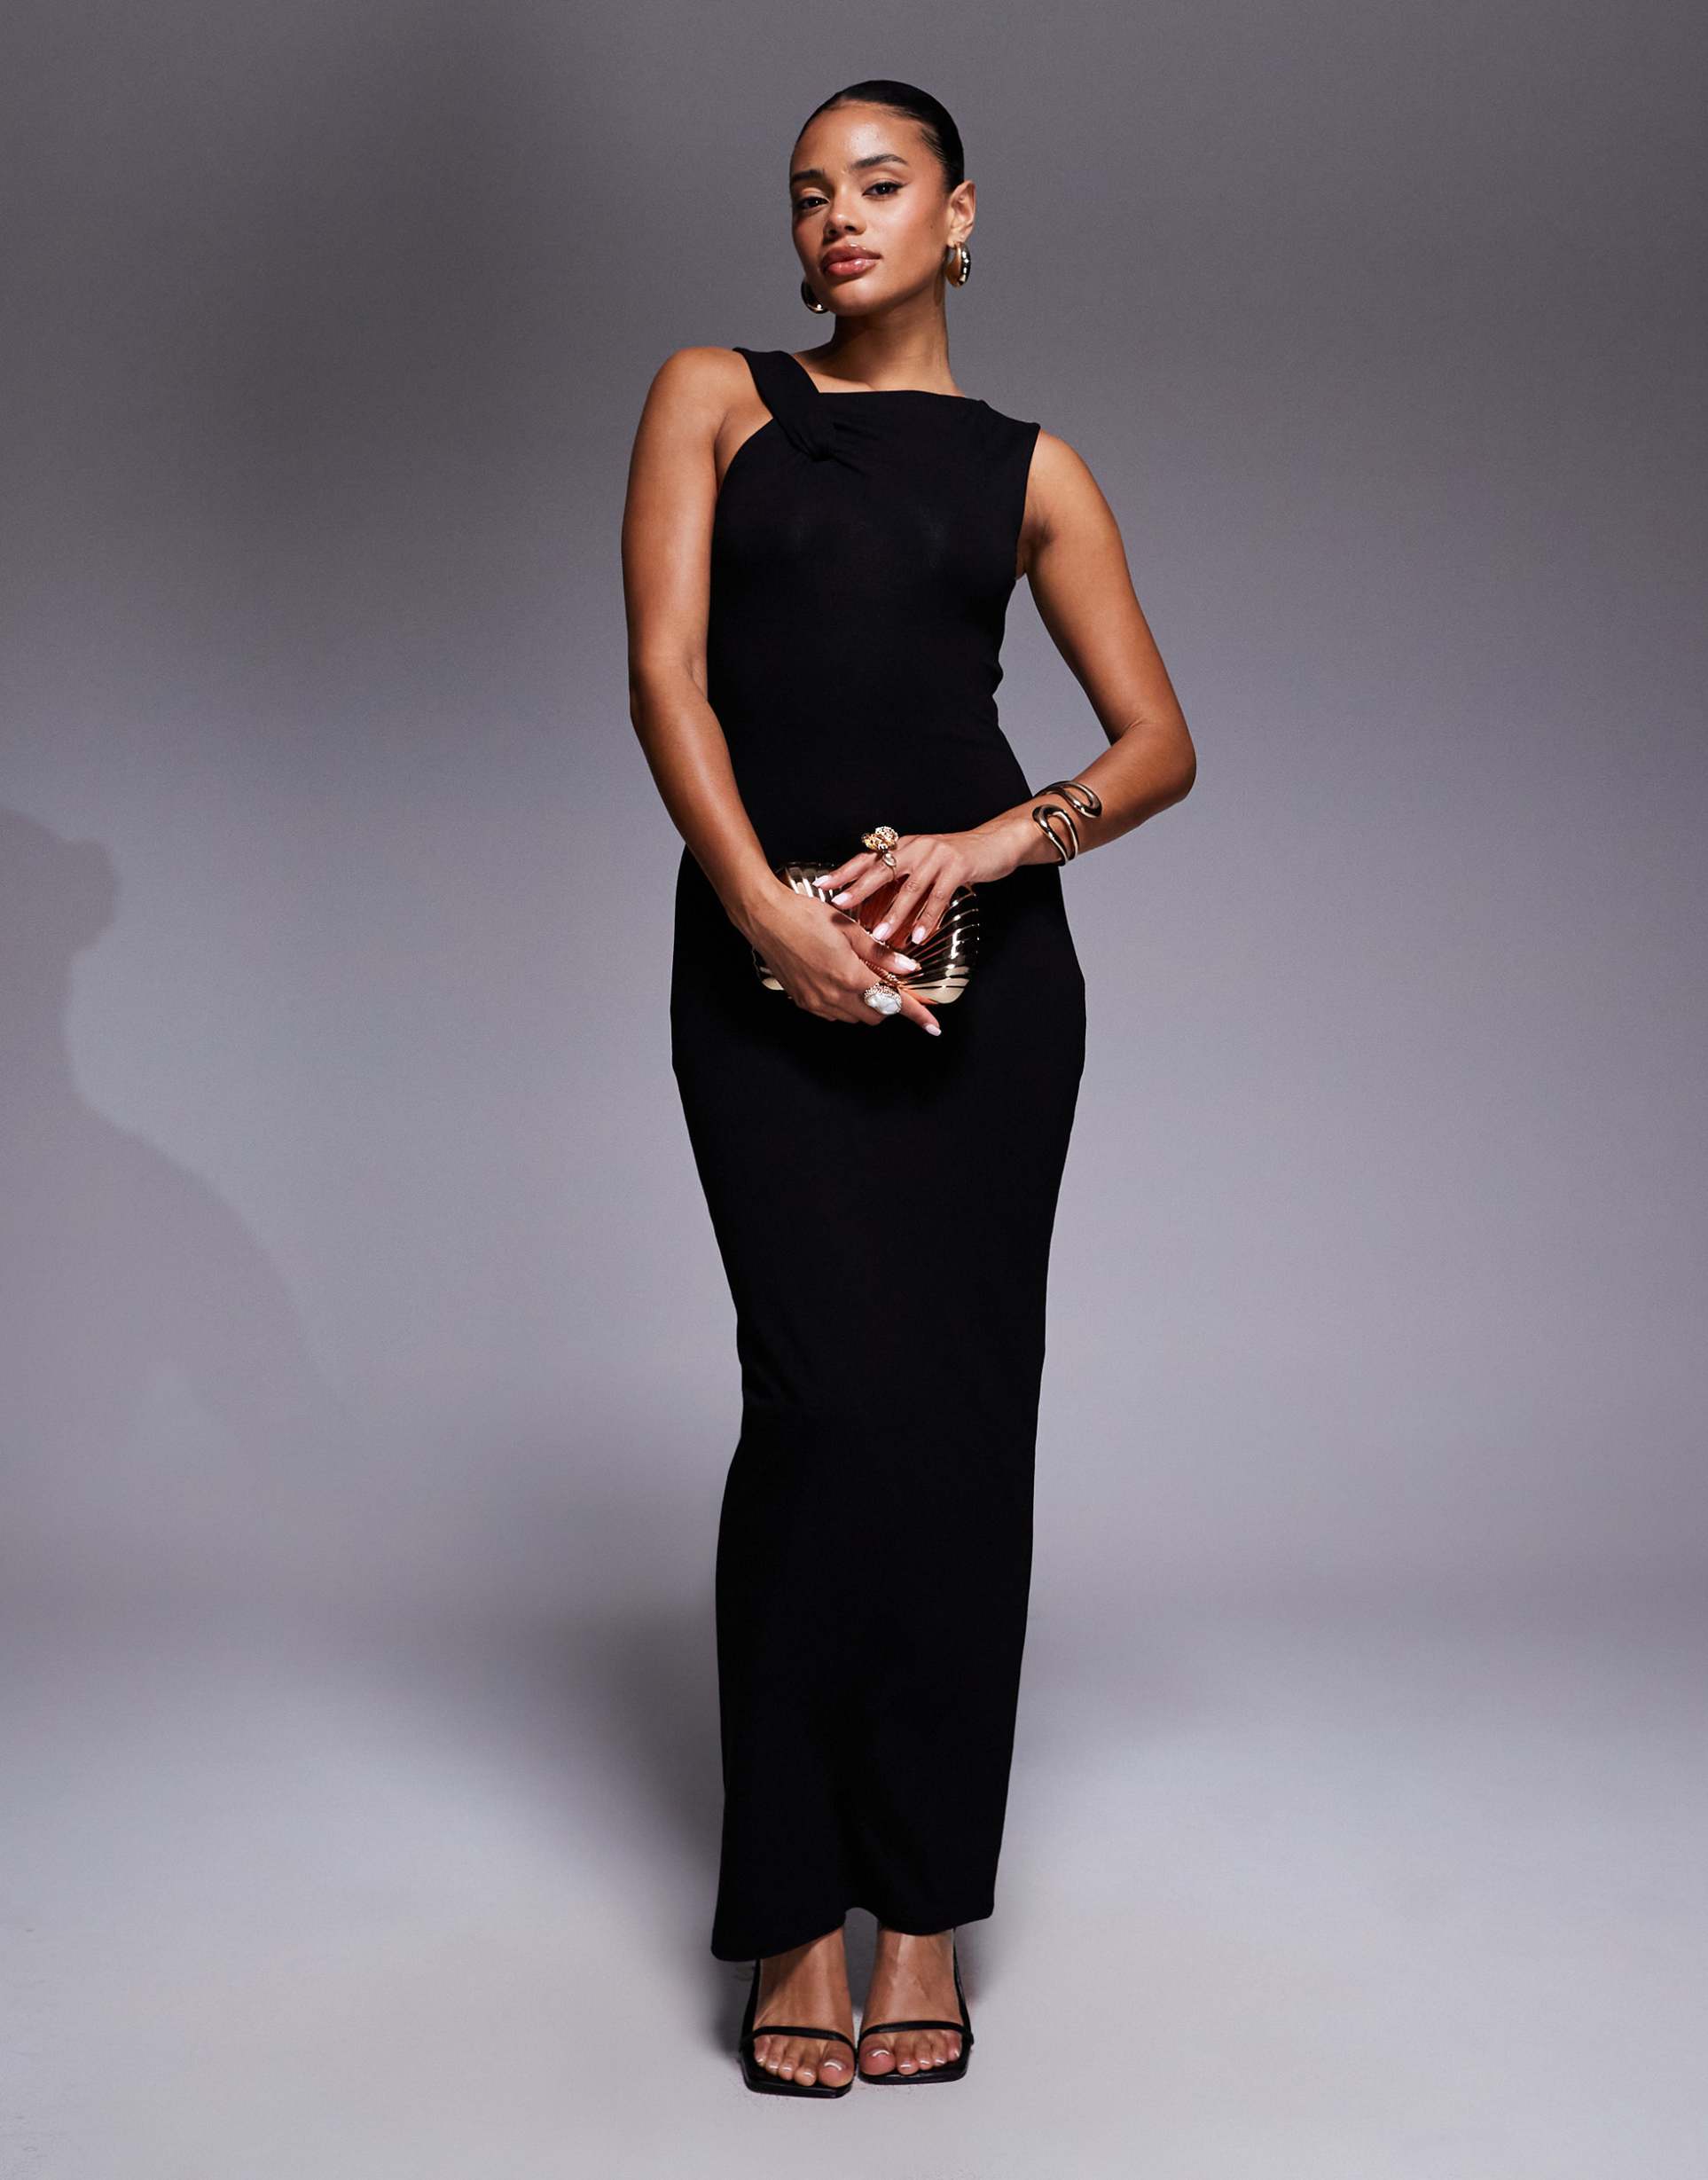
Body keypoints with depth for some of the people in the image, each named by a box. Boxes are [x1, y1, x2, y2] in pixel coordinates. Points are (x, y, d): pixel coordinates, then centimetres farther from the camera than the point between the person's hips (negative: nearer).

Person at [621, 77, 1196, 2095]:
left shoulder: (1027, 466, 15)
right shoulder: (717, 396, 12)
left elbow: (1160, 742, 10)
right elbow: (664, 668, -1)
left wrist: (985, 852, -8)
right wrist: (762, 904, -14)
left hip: (980, 951, 2)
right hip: (766, 953, -1)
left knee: (961, 1414, 0)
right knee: (829, 1402, -10)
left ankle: (923, 1908, 13)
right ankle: (792, 1913, 4)